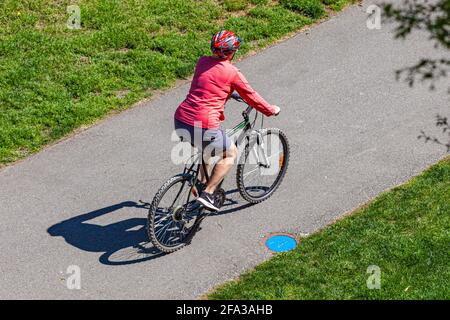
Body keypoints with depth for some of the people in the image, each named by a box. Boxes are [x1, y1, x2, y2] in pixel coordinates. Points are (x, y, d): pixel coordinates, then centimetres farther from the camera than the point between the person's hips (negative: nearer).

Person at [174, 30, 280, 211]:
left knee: (207, 146, 36)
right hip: (203, 127, -7)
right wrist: (271, 110, 23)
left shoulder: (202, 62, 11)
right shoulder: (232, 72, -5)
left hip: (180, 121, 7)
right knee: (231, 155, 17)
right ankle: (207, 193, 7)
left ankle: (202, 183, 38)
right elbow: (251, 97, 6)